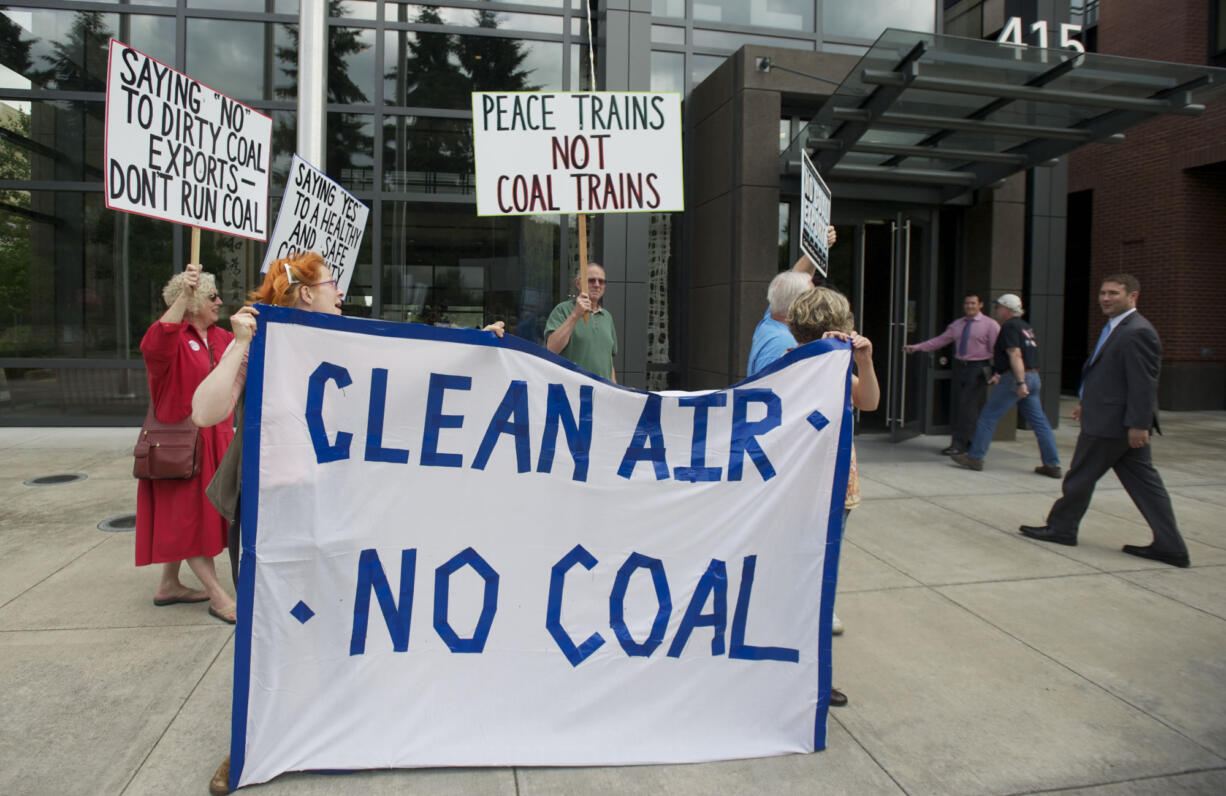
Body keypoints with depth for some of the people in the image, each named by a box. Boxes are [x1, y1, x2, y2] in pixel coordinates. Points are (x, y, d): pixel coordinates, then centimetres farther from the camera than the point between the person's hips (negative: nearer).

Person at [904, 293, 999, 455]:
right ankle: (966, 443, 14)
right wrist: (916, 347, 6)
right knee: (956, 406, 5)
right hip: (960, 367, 6)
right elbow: (939, 340, 14)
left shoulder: (990, 325, -1)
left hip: (977, 369, -6)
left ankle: (960, 444, -6)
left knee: (969, 406, -10)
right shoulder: (957, 325, 14)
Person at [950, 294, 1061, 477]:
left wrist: (1020, 383, -26)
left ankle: (975, 457, 2)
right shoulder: (1025, 326, 20)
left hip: (1015, 379, -9)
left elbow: (1015, 355, -20)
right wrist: (1000, 375, 29)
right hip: (1033, 377, 9)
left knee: (988, 417, -1)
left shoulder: (1009, 327, -9)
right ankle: (1053, 464, 8)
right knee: (1039, 421, 8)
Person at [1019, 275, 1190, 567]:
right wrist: (1088, 403, 25)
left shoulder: (1137, 332, -17)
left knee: (1080, 477, 4)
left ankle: (1061, 528, 20)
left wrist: (1138, 424, -23)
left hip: (1111, 423, -10)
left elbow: (1144, 383, -21)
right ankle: (1170, 546, 14)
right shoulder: (1116, 328, 14)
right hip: (1123, 422, 10)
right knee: (1144, 481, 10)